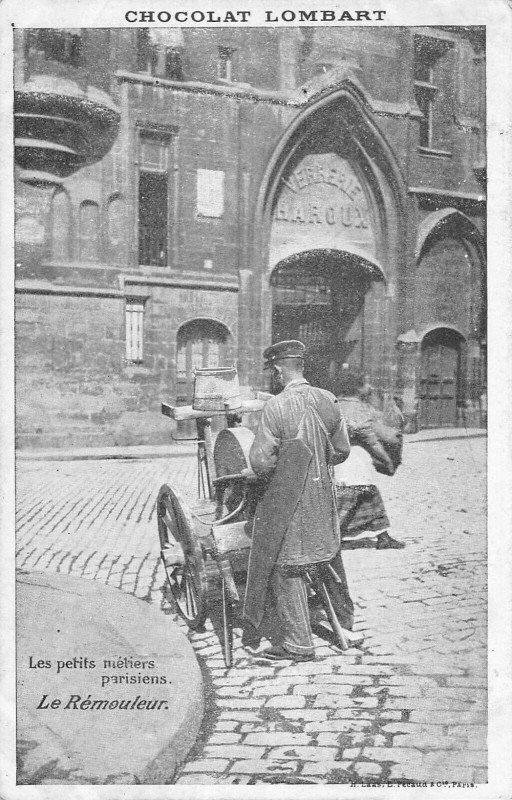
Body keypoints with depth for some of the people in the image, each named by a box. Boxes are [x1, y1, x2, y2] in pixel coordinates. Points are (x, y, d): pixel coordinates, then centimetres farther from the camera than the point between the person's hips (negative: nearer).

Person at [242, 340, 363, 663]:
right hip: (324, 494, 6)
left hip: (287, 500, -6)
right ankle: (347, 626, 35)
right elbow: (342, 450, 6)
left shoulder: (276, 407, -19)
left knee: (286, 567, 6)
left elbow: (260, 460, -18)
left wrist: (269, 473, 3)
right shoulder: (328, 400, -2)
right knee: (329, 557, 21)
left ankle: (298, 643, 13)